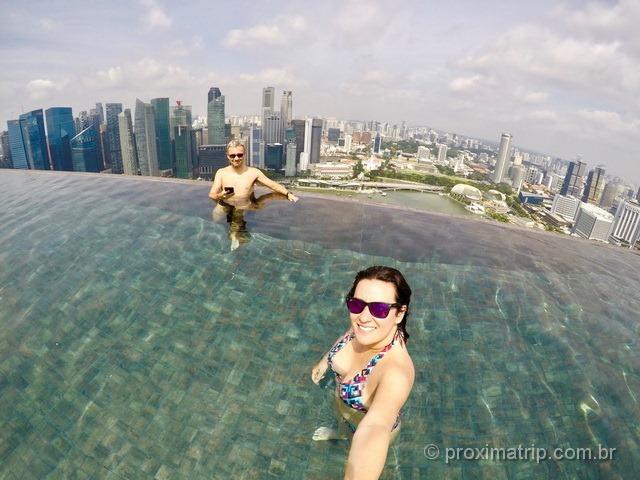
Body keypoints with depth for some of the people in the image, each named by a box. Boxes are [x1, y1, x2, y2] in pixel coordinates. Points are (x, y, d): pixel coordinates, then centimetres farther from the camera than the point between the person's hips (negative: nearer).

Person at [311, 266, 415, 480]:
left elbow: (373, 430, -63)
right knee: (342, 419, 37)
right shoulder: (364, 329, -28)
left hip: (372, 423, -6)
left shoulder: (397, 369, -47)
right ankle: (341, 433, 72)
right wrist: (324, 361, 12)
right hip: (343, 404, 6)